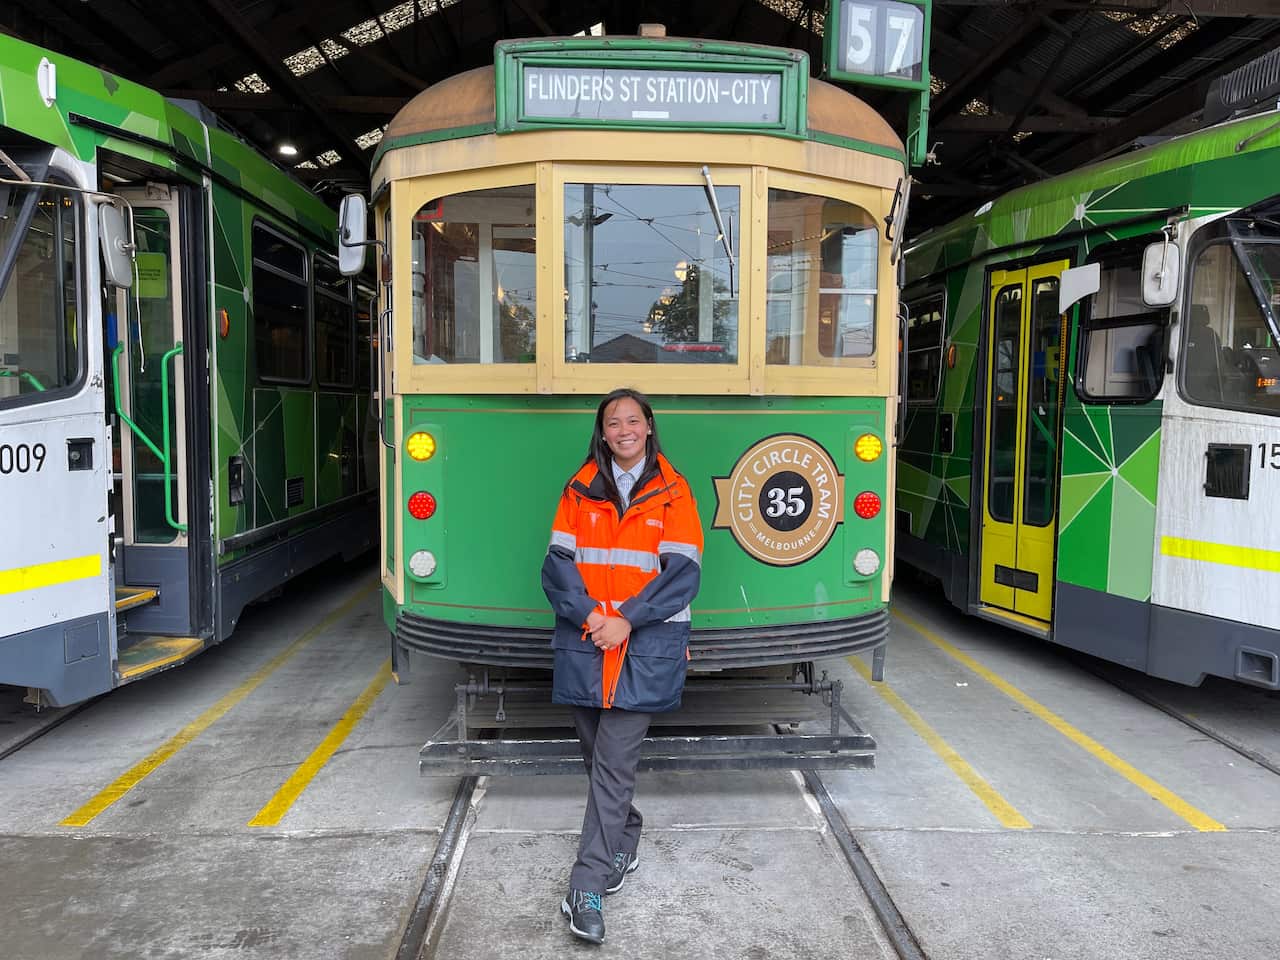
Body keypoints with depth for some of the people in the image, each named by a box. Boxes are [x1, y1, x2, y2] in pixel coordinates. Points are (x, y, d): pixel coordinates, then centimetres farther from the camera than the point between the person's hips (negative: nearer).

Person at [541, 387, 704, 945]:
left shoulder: (672, 492, 1)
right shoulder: (580, 489, 8)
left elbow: (682, 571, -5)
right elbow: (558, 563, 3)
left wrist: (626, 621, -14)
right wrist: (588, 613, -14)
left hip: (646, 646, -3)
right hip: (585, 641, 3)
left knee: (614, 762, -6)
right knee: (596, 756, 13)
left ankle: (588, 887, -1)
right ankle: (625, 839, 37)